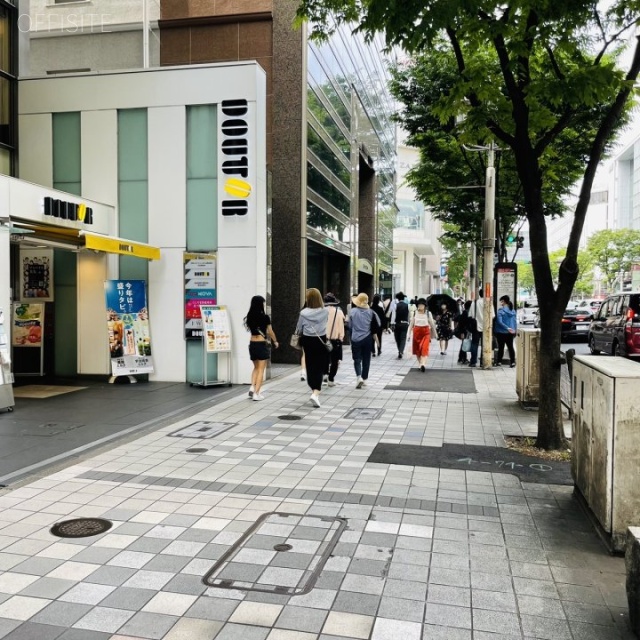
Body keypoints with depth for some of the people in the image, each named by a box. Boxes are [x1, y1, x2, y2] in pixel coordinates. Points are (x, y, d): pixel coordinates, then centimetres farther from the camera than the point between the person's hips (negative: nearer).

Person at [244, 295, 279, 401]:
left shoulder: (249, 317, 1)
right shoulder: (265, 317, -10)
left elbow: (250, 329, 9)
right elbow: (270, 332, 0)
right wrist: (275, 341, 16)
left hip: (252, 344, 5)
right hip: (262, 344, -5)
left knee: (256, 367, 21)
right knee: (261, 369, 2)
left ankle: (252, 387, 5)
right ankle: (256, 393, -1)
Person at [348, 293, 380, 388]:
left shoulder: (353, 311, -8)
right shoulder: (370, 312, -6)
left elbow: (350, 325, 0)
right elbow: (376, 324, -6)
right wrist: (373, 333, 11)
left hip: (356, 339, -1)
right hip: (367, 338, 1)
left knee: (357, 359, 5)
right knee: (366, 360, 13)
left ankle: (359, 377, -15)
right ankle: (364, 379, 20)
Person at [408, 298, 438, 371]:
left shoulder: (428, 313, -2)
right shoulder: (415, 313, 0)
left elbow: (432, 324, 5)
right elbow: (411, 324, 5)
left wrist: (435, 333, 9)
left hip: (425, 332, -2)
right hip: (416, 332, 2)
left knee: (425, 349, -11)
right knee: (417, 349, 5)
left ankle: (423, 364, -17)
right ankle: (420, 364, 16)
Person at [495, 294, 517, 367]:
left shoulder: (501, 310, -13)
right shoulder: (513, 311, 5)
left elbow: (499, 322, -20)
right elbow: (515, 321, 7)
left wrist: (507, 328, -18)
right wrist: (515, 330, 11)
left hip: (501, 332, -5)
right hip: (510, 333, 5)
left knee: (501, 347, 5)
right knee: (510, 347, 10)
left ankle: (499, 361, 11)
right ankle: (512, 362, 8)